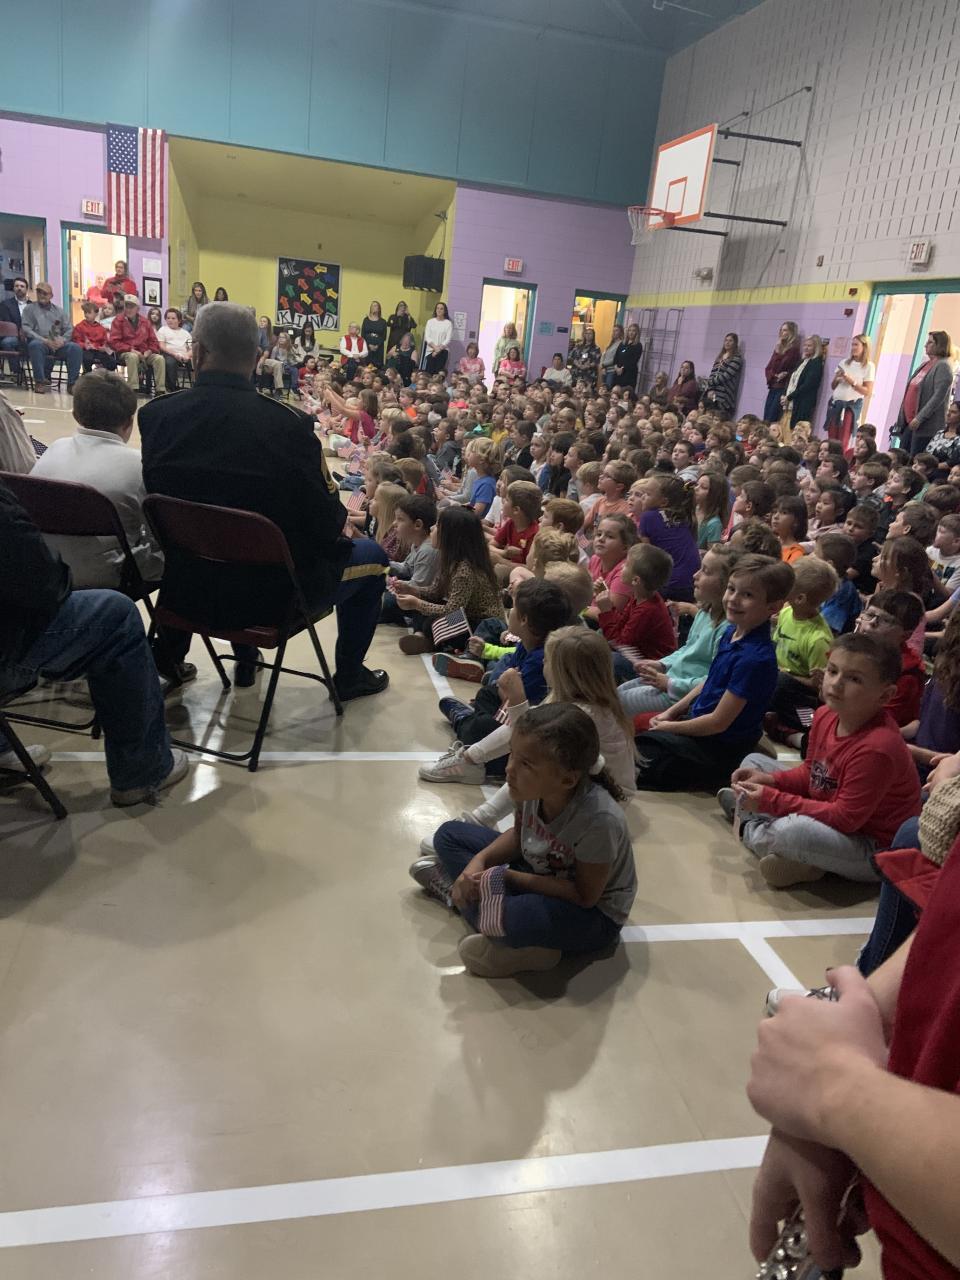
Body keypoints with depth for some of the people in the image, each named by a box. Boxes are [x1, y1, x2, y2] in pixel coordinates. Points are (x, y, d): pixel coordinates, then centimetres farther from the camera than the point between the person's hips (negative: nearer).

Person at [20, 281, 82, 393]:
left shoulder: (58, 310, 22)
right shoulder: (29, 308, 14)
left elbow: (69, 329, 14)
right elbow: (26, 329, 0)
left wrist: (62, 340, -9)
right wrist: (44, 340, -15)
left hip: (59, 344, 2)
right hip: (39, 342, -2)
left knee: (75, 347, -27)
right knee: (35, 345, -38)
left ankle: (72, 383, -26)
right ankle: (40, 382, -29)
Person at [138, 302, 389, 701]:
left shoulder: (155, 415, -11)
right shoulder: (288, 424, -21)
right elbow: (328, 527, -15)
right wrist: (340, 528, 9)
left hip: (181, 590, 5)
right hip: (268, 596, -4)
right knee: (371, 555, 20)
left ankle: (169, 659, 48)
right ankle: (349, 675, 32)